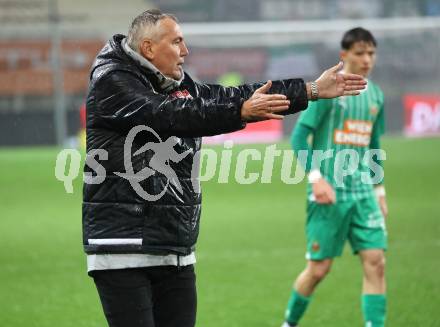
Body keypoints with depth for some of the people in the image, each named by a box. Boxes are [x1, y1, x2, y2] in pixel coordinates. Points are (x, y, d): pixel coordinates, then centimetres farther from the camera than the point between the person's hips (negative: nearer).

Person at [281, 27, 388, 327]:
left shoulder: (375, 95, 12)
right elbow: (299, 136, -9)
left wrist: (379, 190, 20)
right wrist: (316, 178, -19)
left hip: (363, 192, 5)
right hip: (329, 192, -5)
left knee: (376, 262, -8)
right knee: (319, 268, 0)